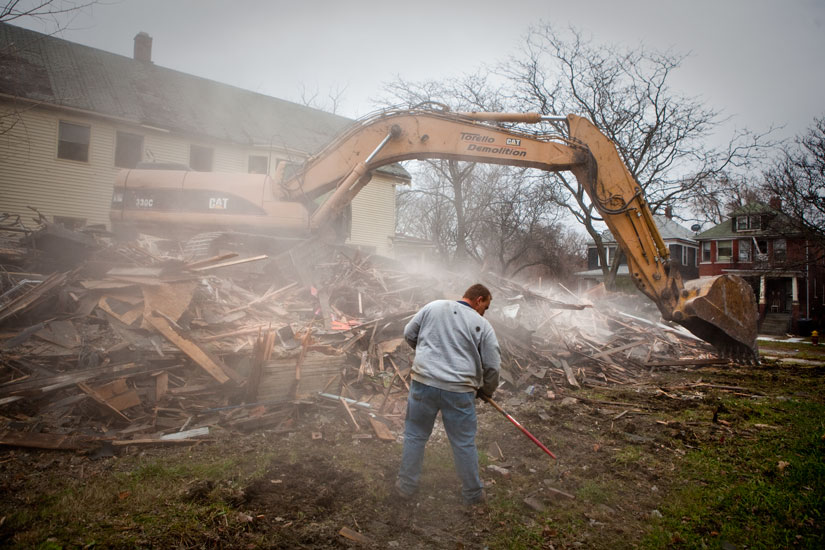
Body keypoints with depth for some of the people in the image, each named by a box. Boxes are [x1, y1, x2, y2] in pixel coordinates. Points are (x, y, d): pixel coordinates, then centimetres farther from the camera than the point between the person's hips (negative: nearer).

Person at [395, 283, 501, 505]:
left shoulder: (433, 306, 7)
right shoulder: (483, 325, 2)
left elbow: (409, 334, 11)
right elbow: (492, 366, 0)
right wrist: (486, 391, 19)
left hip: (423, 382, 1)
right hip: (459, 391, -1)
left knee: (415, 435, 17)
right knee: (464, 443, 14)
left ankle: (406, 486, 30)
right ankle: (473, 493, 30)